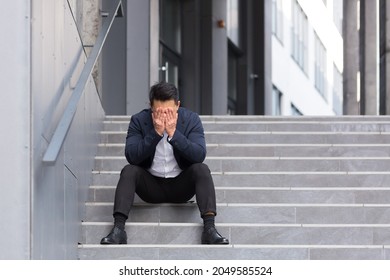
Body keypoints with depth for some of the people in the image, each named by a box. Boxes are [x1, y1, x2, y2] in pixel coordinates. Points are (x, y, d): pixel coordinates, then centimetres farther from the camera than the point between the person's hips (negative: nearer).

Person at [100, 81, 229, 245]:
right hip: (150, 185, 0)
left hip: (181, 185, 0)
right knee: (129, 171, -26)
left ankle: (209, 228, -37)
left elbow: (199, 155, -21)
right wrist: (156, 133, -29)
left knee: (201, 169, -27)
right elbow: (131, 156, -20)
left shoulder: (191, 119, -8)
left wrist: (173, 134, -30)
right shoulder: (139, 121, -9)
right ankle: (118, 228, -35)